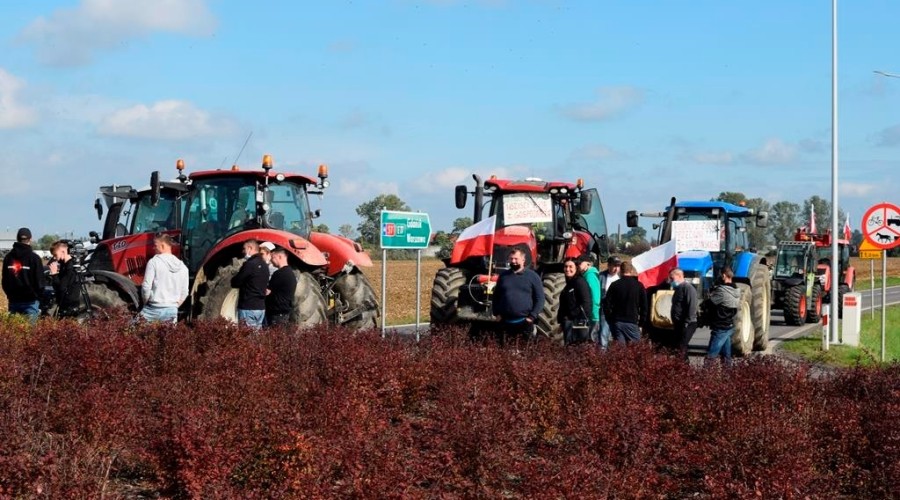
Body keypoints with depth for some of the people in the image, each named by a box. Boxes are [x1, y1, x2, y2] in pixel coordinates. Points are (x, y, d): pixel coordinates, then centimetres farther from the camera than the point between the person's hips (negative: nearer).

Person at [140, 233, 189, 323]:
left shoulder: (154, 262, -7)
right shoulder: (182, 266, 7)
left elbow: (146, 287, -10)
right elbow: (184, 293, 11)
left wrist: (145, 302, 6)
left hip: (153, 309, -4)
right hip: (172, 311, 4)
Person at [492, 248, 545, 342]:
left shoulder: (532, 276, 2)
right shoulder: (503, 276, 12)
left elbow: (540, 298, 0)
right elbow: (496, 296, 18)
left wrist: (532, 316, -8)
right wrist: (497, 313, 6)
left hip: (524, 322, -3)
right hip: (505, 322, 3)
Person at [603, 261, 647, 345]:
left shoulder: (614, 285, 1)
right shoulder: (639, 286, 1)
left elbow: (607, 304, 0)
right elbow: (644, 306, 0)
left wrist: (610, 320, 10)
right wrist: (641, 323, 7)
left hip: (617, 322, 1)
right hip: (632, 322, -1)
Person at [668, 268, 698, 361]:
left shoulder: (688, 288, -12)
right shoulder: (678, 288, 19)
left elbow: (692, 307, -20)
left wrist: (686, 323, -22)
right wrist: (675, 321, 18)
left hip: (687, 324, -10)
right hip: (679, 324, 10)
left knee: (681, 348, -16)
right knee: (679, 347, 11)